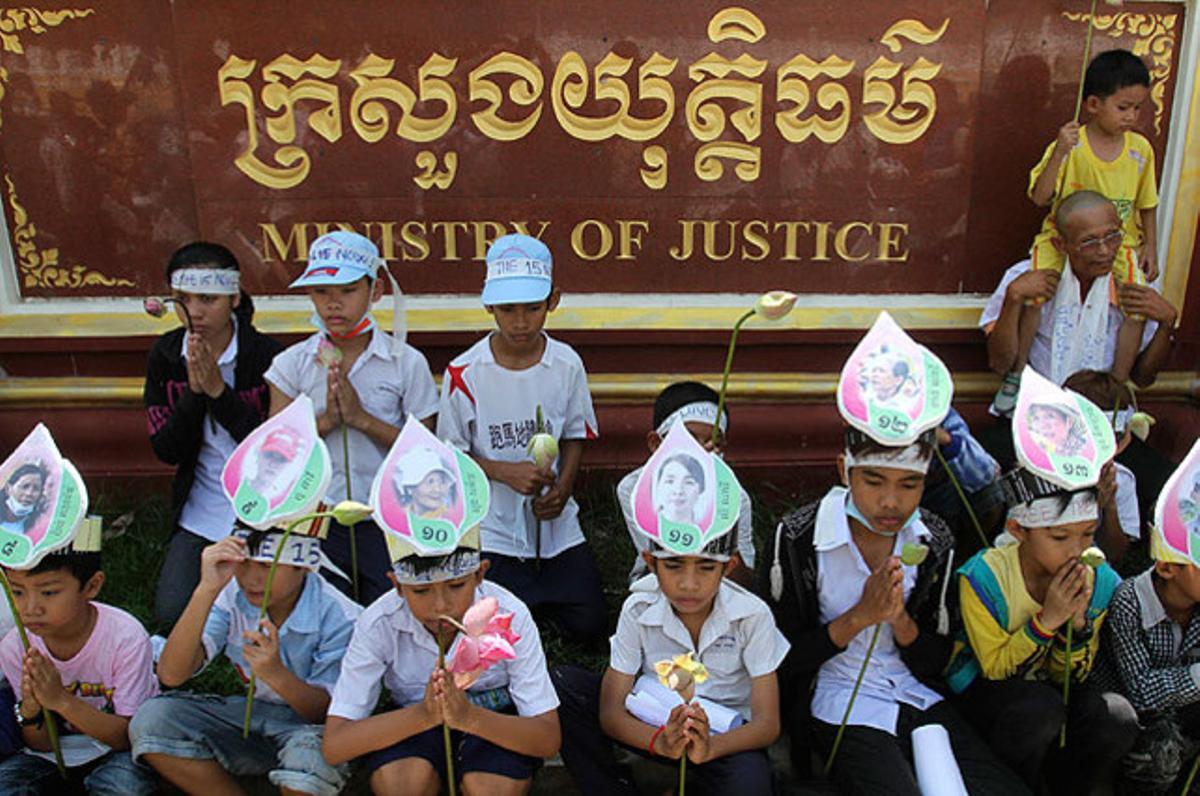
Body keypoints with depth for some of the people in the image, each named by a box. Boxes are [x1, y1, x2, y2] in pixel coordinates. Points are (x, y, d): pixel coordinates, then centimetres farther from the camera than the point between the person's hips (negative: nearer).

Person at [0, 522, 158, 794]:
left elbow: (127, 736, -20)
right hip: (55, 752, 4)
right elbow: (40, 745, -4)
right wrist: (30, 709, -27)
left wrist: (61, 700, -33)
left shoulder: (126, 636, -24)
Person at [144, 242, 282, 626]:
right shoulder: (165, 355, -2)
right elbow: (166, 450, -4)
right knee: (171, 613, -1)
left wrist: (219, 391, -25)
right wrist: (194, 391, -20)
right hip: (200, 508, 4)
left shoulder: (267, 356, -15)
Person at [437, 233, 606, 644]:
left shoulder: (566, 365, -5)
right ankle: (519, 590, 27)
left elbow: (574, 438, 5)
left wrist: (562, 489, -13)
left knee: (589, 625, -1)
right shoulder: (465, 373, -13)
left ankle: (537, 590, 29)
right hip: (492, 527, -2)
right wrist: (507, 472, -22)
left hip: (555, 522, 2)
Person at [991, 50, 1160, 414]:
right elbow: (1040, 198, -17)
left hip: (1119, 244, 3)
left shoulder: (1141, 149, 1)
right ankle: (1016, 375, -3)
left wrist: (1150, 247, 6)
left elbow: (1146, 204, 12)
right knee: (1032, 293, -24)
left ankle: (1118, 387, 1)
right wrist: (1059, 153, -27)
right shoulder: (1070, 145, -10)